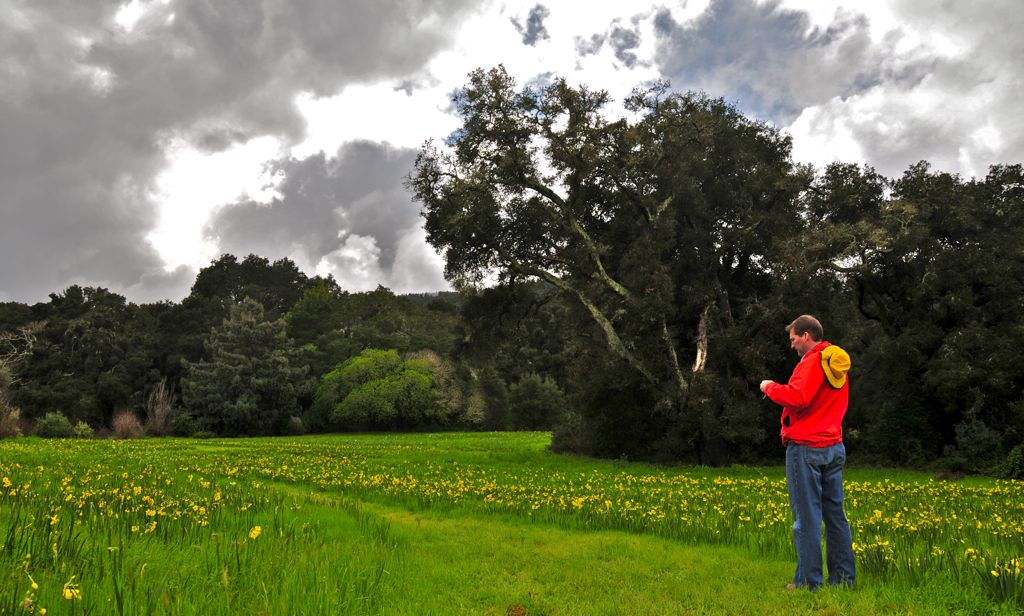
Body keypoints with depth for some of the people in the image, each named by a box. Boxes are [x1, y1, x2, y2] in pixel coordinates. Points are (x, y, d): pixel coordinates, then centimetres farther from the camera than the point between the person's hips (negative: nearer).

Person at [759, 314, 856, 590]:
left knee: (807, 516, -3)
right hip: (834, 446, 9)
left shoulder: (813, 361, -13)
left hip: (806, 447, -9)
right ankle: (844, 577, 18)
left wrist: (771, 387, -10)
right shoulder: (839, 363, 16)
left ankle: (809, 581, 2)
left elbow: (798, 398, -25)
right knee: (835, 513, 13)